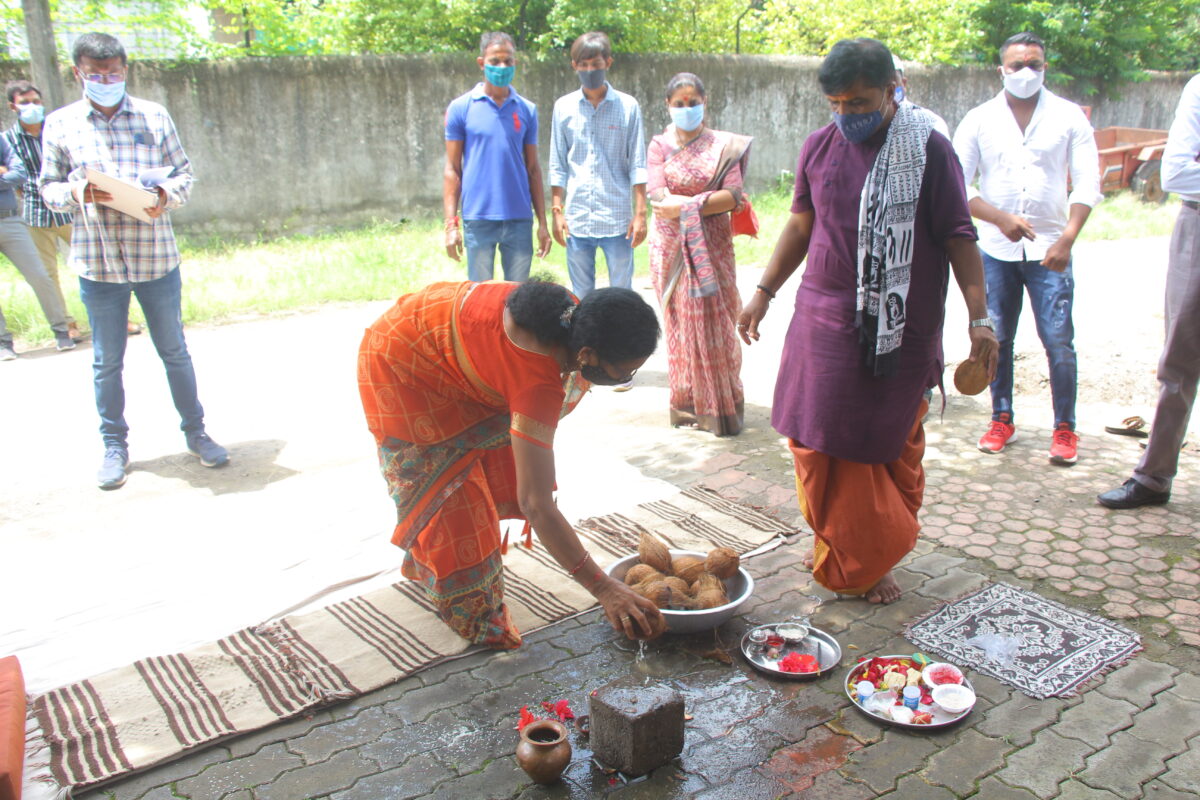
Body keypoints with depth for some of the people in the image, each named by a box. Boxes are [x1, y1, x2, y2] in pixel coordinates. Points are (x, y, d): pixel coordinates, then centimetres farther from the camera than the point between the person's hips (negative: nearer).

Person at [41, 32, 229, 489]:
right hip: (97, 262, 0)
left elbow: (184, 174, 7)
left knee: (174, 352, 10)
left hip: (156, 256, 0)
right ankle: (114, 446, 22)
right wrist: (76, 193, -14)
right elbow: (48, 189, 7)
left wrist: (166, 195, -14)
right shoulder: (60, 125, 4)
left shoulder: (154, 116, 5)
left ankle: (195, 433, 24)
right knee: (107, 362, 8)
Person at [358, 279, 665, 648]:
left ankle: (421, 560, 37)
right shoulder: (537, 380, -41)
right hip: (400, 366, -8)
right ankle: (473, 616, 10)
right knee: (449, 486, -6)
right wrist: (604, 589, -41)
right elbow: (536, 503, -42)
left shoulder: (569, 311, -20)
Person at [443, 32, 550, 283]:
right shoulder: (461, 108, 2)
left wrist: (542, 223, 7)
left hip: (520, 219, 2)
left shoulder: (527, 110, 9)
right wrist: (451, 223, -5)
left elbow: (533, 169, 11)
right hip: (477, 219, -2)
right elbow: (452, 169, 2)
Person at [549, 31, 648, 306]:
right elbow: (557, 166, 9)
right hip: (576, 220, 2)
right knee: (581, 297, 8)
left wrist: (640, 213, -3)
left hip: (617, 220, -1)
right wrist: (556, 211, 2)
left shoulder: (628, 106, 3)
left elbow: (637, 165, 2)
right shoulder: (564, 107, 7)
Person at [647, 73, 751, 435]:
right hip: (672, 246, 0)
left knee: (713, 321, -2)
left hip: (712, 245, 0)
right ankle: (688, 403, 10)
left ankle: (720, 404, 7)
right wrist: (714, 199, -10)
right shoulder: (659, 145, 5)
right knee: (682, 322, 2)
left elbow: (733, 195, -8)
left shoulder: (724, 145, 4)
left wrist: (685, 205, -15)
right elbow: (658, 197, -9)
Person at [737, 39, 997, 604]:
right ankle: (837, 549, 26)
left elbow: (958, 236, -4)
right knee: (816, 440, 5)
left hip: (900, 329, -3)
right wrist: (764, 292, 16)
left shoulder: (929, 149, -5)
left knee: (891, 449, 5)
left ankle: (875, 560, 23)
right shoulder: (819, 147, 7)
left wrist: (978, 316, -10)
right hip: (823, 318, 4)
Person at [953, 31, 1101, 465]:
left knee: (1059, 341, -4)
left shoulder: (1069, 117, 4)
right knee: (997, 339, 7)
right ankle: (1002, 419, 23)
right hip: (996, 250, 1)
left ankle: (1065, 428, 9)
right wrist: (1001, 219, -15)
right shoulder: (979, 120, 4)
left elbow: (1087, 182, 1)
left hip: (1049, 250, -1)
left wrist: (1067, 238, -13)